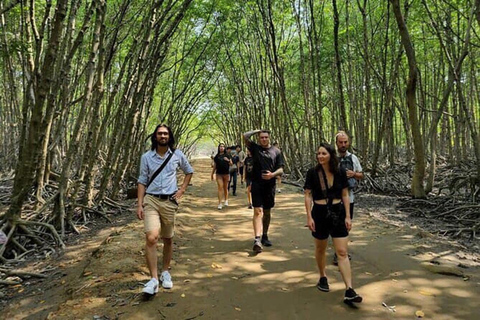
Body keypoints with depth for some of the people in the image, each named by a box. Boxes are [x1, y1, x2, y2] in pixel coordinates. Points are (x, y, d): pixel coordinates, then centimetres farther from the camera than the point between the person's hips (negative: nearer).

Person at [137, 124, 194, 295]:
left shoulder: (177, 155, 3)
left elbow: (189, 171, 19)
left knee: (168, 239, 12)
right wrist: (139, 205, -3)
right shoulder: (146, 157, 2)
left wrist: (182, 190, 8)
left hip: (170, 201, 2)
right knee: (151, 238, -17)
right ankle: (153, 279, -9)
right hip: (151, 200, -1)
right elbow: (142, 181, 4)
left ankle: (165, 272, 30)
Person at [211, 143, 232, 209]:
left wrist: (228, 160, -17)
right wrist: (212, 174, 12)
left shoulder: (227, 155, 4)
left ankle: (226, 200, 31)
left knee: (225, 188, 11)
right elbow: (214, 166, 12)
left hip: (226, 173, 0)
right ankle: (220, 203, -6)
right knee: (220, 188, -7)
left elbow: (231, 164, 3)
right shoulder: (216, 156, 6)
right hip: (219, 174, 0)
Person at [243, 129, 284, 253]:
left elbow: (281, 169, 3)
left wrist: (272, 174, -17)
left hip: (270, 185, 2)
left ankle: (265, 236, 29)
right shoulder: (255, 148, 6)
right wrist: (257, 130, 4)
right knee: (258, 211, -13)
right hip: (257, 184, -2)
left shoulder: (276, 151, 7)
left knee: (267, 212, 14)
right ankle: (257, 239, -20)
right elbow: (245, 136, -9)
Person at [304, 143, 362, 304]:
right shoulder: (312, 173, -7)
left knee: (342, 252, -2)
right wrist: (309, 217, -10)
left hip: (338, 213, 1)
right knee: (320, 249, 16)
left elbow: (345, 195, 4)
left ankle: (349, 291, -1)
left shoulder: (340, 172, -2)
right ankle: (323, 278, 38)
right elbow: (308, 196, -4)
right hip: (320, 213, -1)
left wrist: (347, 216, 0)